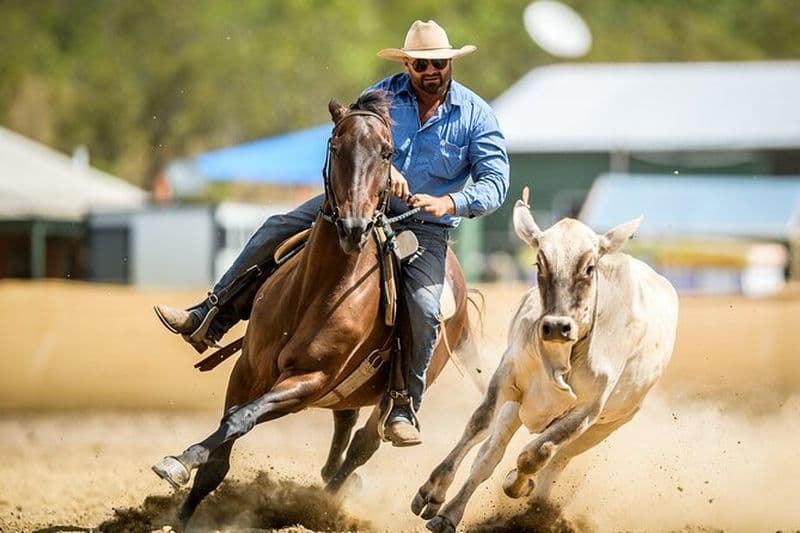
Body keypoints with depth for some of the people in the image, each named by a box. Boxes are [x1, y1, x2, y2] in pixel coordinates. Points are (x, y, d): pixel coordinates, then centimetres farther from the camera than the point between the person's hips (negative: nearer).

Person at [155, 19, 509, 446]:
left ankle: (404, 408, -10)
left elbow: (495, 182, -9)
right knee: (275, 233, -11)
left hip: (425, 227, -3)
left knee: (423, 308, -25)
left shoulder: (476, 115, -6)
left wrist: (450, 203, -26)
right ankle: (210, 319, -6)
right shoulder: (383, 95, 0)